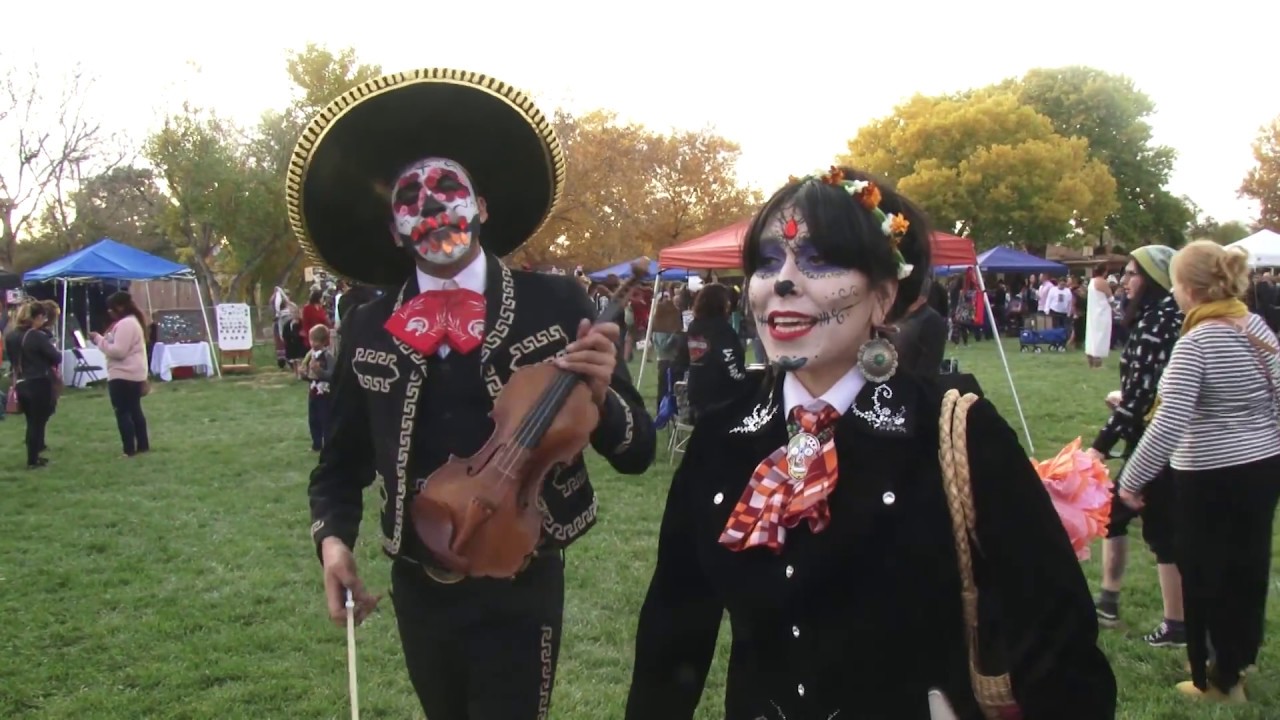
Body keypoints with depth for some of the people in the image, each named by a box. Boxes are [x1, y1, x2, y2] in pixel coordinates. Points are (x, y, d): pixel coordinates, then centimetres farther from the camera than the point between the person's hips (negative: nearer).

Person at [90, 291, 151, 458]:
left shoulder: (125, 324, -17)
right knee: (135, 410, 16)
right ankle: (143, 445, 21)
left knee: (123, 413, -6)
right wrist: (101, 340, 11)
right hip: (133, 374, 11)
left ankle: (129, 450, -5)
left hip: (123, 375, -11)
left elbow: (118, 351, -22)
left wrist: (99, 339, -14)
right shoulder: (132, 321, 17)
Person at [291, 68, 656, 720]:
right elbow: (342, 463, 11)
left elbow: (637, 450, -7)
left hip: (520, 590, -3)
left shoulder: (557, 304, -9)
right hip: (418, 590, 4)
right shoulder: (365, 332, -1)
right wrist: (333, 537, -8)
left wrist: (601, 397, -27)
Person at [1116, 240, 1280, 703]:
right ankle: (1240, 655, 39)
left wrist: (1130, 479, -16)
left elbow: (1168, 425, -24)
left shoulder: (1196, 342, -20)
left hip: (1211, 476, -7)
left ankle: (1220, 680, 21)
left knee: (1207, 573, 8)